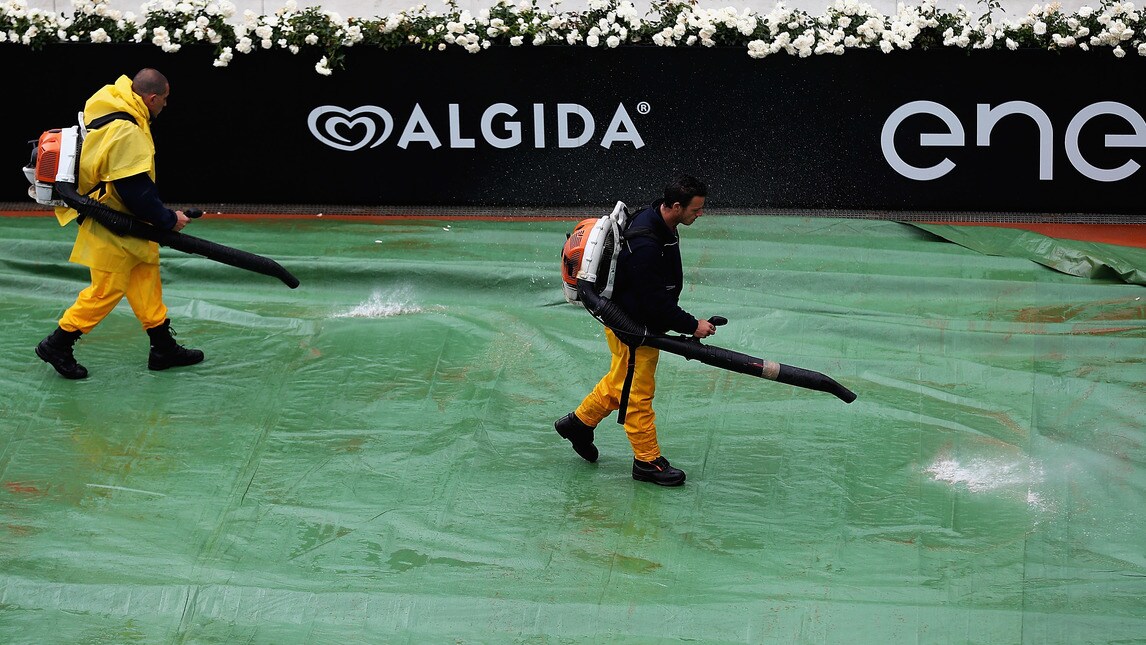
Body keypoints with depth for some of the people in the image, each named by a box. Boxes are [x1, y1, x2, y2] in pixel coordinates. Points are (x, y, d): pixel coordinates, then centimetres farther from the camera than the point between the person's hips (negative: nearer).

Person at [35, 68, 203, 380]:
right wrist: (167, 219, -15)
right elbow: (135, 190, -26)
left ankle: (164, 348, 24)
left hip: (130, 224, 11)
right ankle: (57, 345, 11)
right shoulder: (126, 132, -28)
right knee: (107, 290, -1)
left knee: (147, 280, 15)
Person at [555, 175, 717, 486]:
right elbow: (655, 302, -29)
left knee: (621, 381, 25)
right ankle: (647, 460, 14)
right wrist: (692, 326, -20)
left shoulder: (661, 224, -1)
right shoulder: (645, 244, -34)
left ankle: (579, 422, 42)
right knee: (638, 392, 3)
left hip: (645, 320, 10)